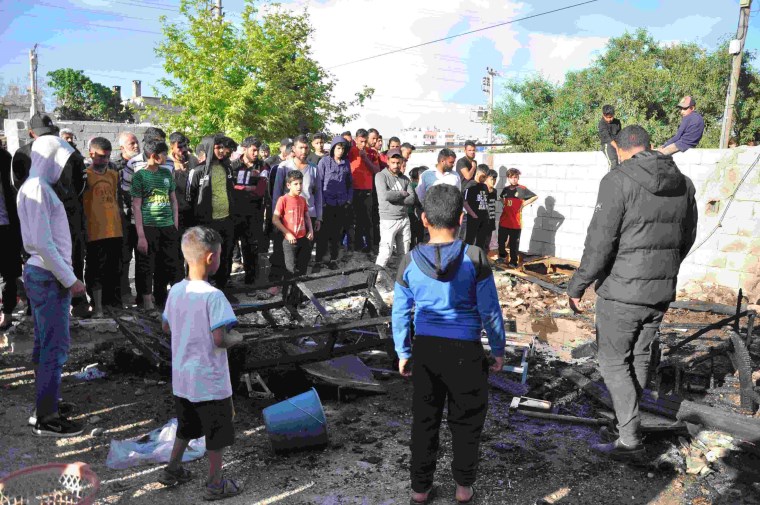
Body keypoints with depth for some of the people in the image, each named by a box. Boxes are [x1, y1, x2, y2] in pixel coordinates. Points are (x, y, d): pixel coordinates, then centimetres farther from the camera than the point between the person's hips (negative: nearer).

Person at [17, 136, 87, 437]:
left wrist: (66, 276, 11)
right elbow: (43, 243, -21)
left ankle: (45, 406, 31)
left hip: (45, 276, 10)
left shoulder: (41, 187, 15)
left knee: (46, 345, 18)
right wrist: (70, 279, -17)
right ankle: (47, 419, 3)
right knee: (55, 347, -5)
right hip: (48, 278, -10)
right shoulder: (37, 189, -15)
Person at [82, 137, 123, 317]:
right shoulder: (85, 176, -3)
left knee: (114, 269, 12)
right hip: (96, 232, -5)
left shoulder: (113, 174, 14)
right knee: (97, 270, 0)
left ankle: (110, 300, 25)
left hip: (115, 230, 6)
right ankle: (98, 307, 8)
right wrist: (83, 227, -11)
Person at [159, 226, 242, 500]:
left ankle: (172, 470, 40)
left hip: (181, 378, 7)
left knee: (186, 427, 27)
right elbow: (220, 339, -26)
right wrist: (237, 338, -7)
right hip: (210, 382, -7)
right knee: (217, 434, 11)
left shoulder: (175, 291, -2)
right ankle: (215, 484, 24)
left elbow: (166, 326, 11)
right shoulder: (213, 296, -24)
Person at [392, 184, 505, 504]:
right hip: (465, 350, -2)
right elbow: (490, 311, -7)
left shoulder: (410, 261, -5)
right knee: (466, 421, 16)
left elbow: (399, 313, 1)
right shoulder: (474, 258, -12)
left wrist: (403, 353, 13)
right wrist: (498, 349, 6)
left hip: (425, 349, 2)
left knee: (424, 420, 16)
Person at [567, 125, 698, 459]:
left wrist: (577, 285, -11)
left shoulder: (618, 181, -15)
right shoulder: (684, 184, 6)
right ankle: (627, 419, 34)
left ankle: (630, 439, 4)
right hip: (661, 293, 6)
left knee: (613, 362, 5)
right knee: (639, 359, 20)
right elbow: (687, 239, 15)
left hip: (621, 292, -6)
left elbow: (599, 242, -19)